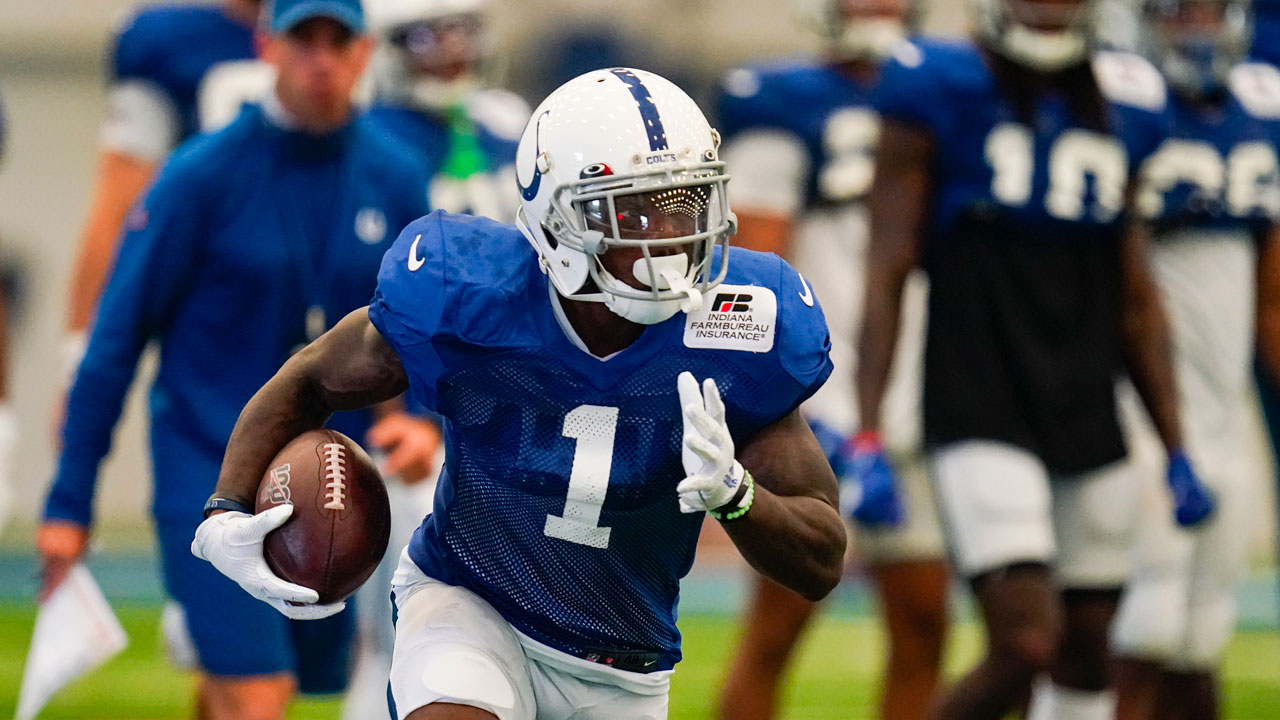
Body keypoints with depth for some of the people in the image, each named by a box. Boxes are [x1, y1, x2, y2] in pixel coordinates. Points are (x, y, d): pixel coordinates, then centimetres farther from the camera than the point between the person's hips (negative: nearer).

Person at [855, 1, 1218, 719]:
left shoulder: (1122, 107, 10)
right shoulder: (938, 92, -4)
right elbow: (887, 275, -5)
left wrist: (1176, 450, 14)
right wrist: (868, 439, -12)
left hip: (1089, 414, 5)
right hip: (980, 414, -5)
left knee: (1085, 656, 9)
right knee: (1026, 645, -16)